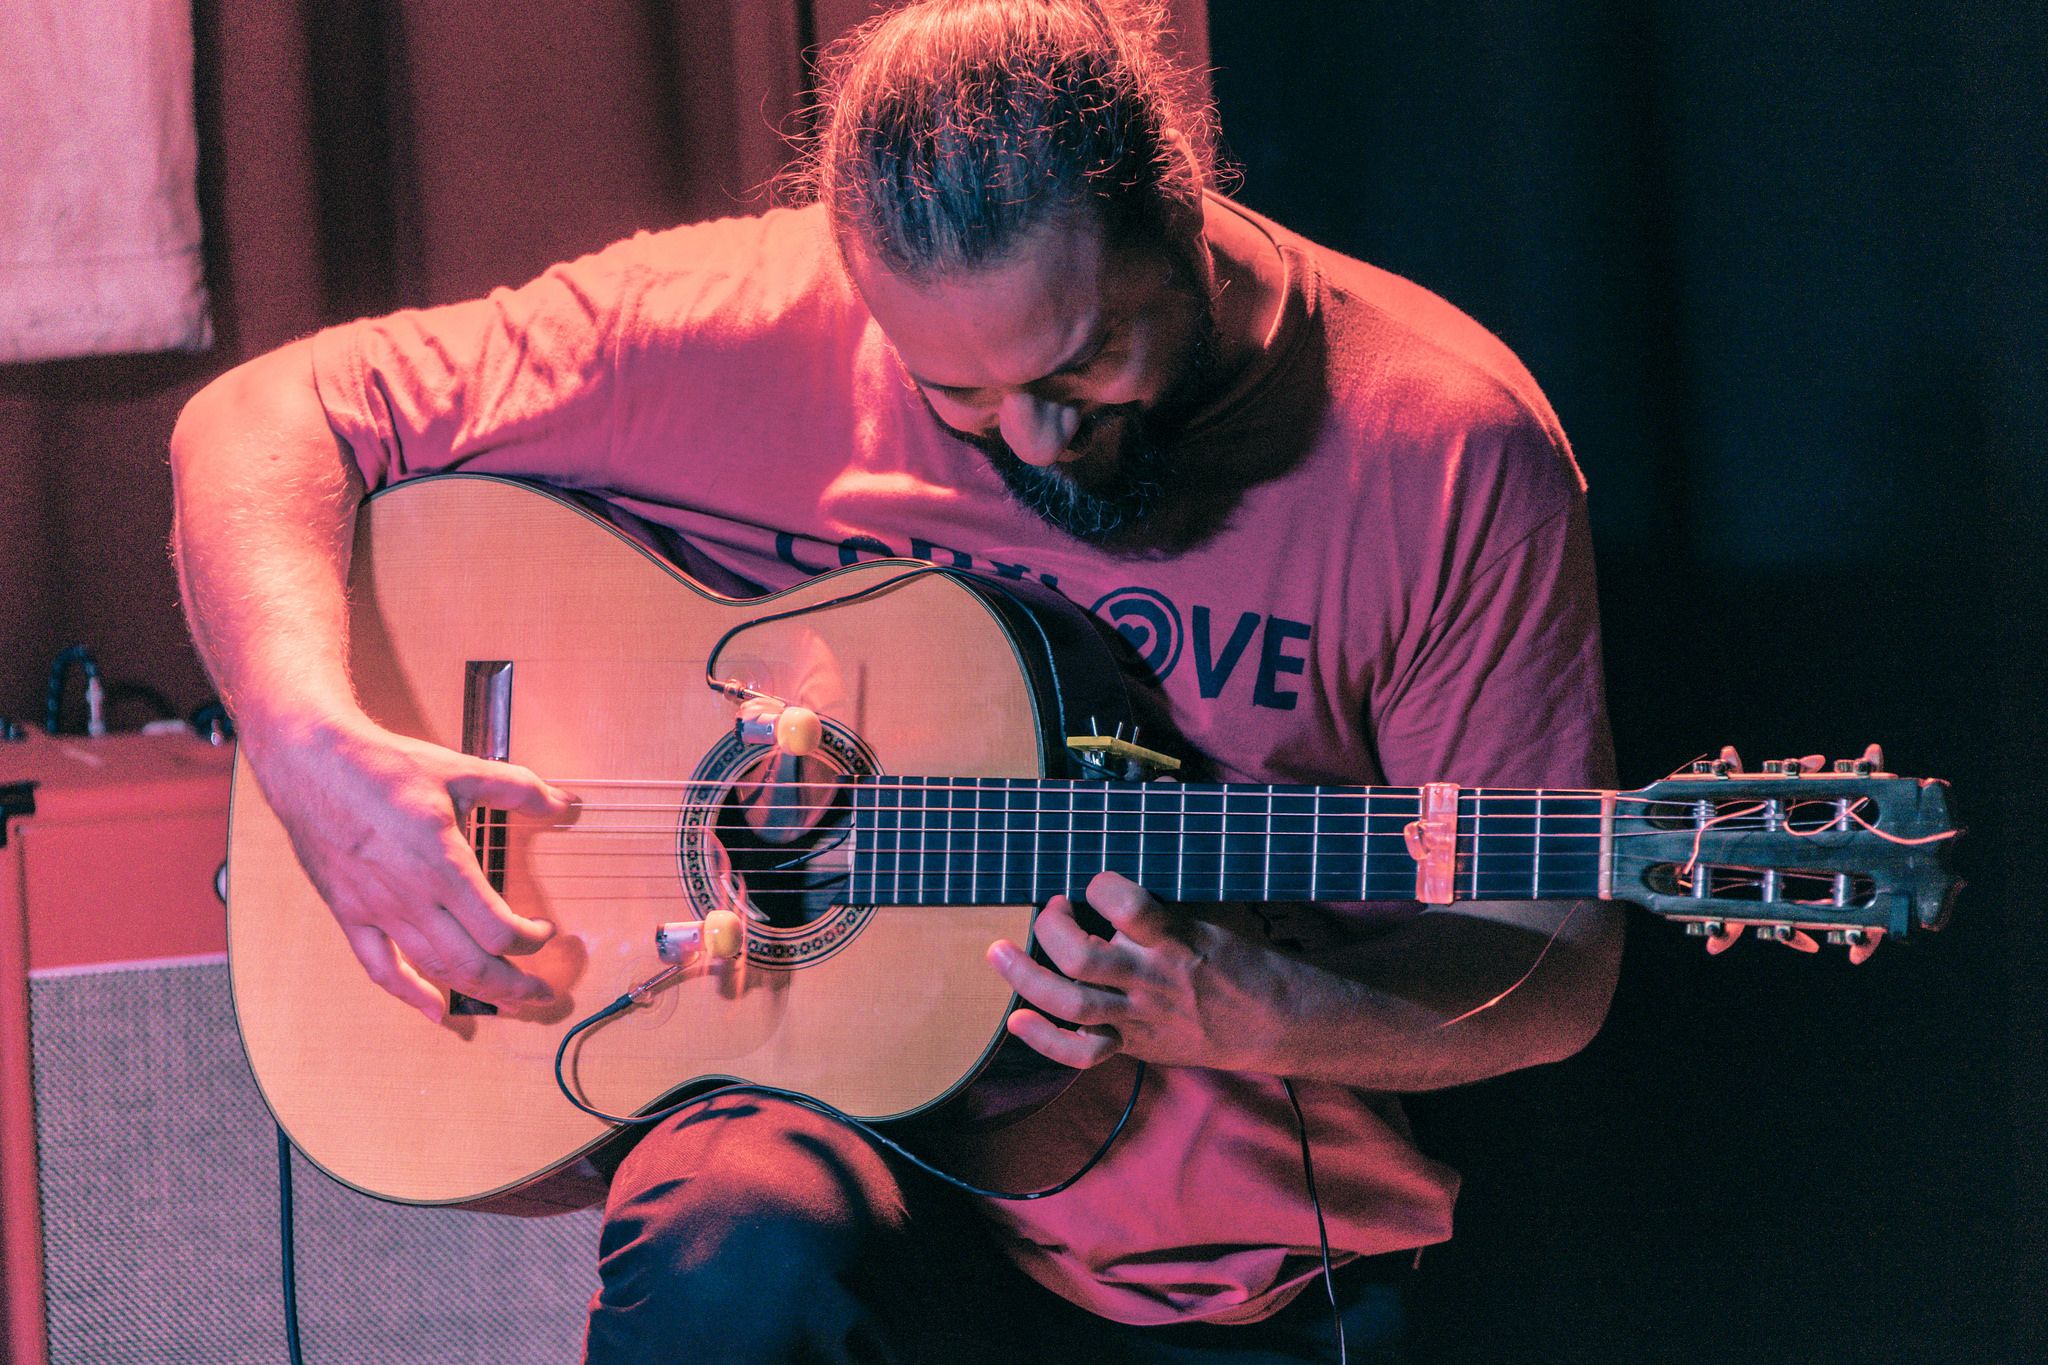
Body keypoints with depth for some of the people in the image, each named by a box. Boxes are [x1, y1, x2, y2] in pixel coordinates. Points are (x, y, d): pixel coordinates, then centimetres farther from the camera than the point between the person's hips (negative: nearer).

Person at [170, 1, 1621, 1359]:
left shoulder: (1446, 454, -10)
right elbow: (268, 418, -2)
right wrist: (315, 752, -19)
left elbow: (1554, 972, -5)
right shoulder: (737, 330, -9)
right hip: (842, 1126, 0)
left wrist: (1246, 1021, -23)